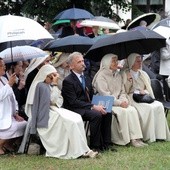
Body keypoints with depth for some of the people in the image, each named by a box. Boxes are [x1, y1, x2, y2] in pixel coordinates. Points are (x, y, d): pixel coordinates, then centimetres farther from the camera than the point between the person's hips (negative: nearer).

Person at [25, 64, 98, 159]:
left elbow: (59, 101, 15)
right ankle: (80, 150, -22)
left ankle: (83, 150, -22)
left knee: (77, 118, -14)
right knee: (70, 122, -26)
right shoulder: (41, 85, -11)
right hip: (46, 115, -9)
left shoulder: (49, 85, 17)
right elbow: (52, 100, -17)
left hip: (55, 110, 9)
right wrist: (55, 84, -13)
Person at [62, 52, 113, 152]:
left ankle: (105, 144, -10)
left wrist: (98, 105, -5)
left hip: (87, 107, 8)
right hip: (74, 110, -8)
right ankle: (95, 146, -20)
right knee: (96, 115, -30)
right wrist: (93, 107, -23)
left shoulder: (87, 79, 17)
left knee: (107, 113, -15)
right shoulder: (68, 81, -10)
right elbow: (73, 102, -18)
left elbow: (92, 97, 19)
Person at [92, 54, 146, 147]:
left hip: (118, 102, 6)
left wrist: (124, 100, -5)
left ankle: (135, 138, -26)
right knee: (123, 111, -29)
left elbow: (122, 92, 18)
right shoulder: (101, 76, -7)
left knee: (132, 110, -20)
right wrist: (119, 103, -17)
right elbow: (105, 95, -14)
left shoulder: (118, 75, 16)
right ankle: (126, 139, -24)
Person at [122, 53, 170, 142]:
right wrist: (129, 80, -16)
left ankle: (159, 135, -26)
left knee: (159, 106, -25)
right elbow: (125, 91, -2)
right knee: (148, 108, -33)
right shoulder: (126, 74, 5)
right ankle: (149, 136, -29)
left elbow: (149, 89, 19)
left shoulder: (143, 74, 20)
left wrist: (143, 91, -3)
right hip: (132, 98, -5)